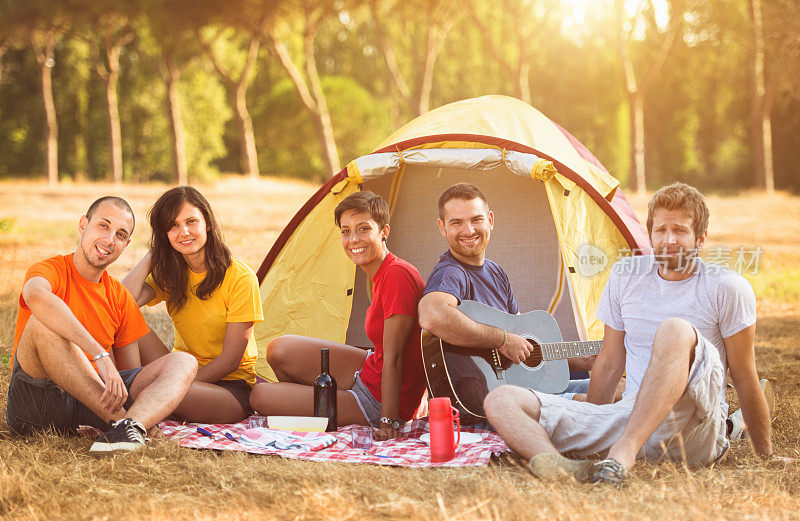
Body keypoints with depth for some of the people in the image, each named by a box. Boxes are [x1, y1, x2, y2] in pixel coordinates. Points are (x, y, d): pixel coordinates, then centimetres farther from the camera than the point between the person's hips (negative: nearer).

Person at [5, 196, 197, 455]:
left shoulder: (120, 296, 16)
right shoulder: (51, 270, -3)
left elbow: (132, 372, 14)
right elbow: (35, 296, -31)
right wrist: (100, 356, -38)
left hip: (95, 400, 5)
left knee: (184, 362, -12)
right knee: (42, 322, -31)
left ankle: (132, 425, -44)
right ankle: (120, 419, -29)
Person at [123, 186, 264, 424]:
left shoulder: (240, 278, -13)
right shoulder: (167, 275, 4)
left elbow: (230, 359, -15)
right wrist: (152, 255, -8)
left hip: (233, 386, -5)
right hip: (184, 373, 5)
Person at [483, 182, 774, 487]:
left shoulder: (727, 289, -1)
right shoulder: (626, 275, 12)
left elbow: (745, 377, 4)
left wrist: (765, 455, 8)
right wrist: (586, 432, 24)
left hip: (693, 432, -4)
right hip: (628, 416, 5)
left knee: (676, 330, -34)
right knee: (501, 401, -13)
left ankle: (622, 455, -42)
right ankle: (560, 468, -45)